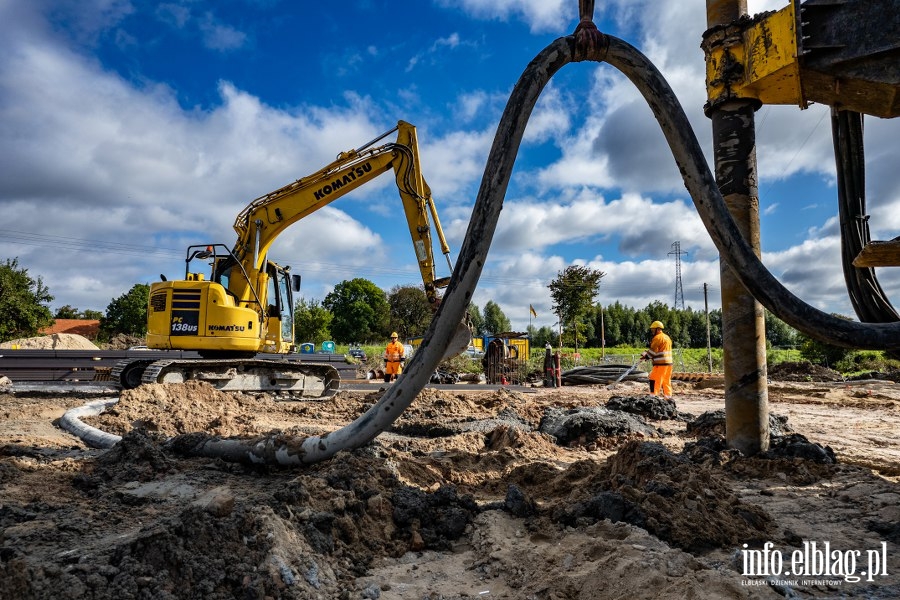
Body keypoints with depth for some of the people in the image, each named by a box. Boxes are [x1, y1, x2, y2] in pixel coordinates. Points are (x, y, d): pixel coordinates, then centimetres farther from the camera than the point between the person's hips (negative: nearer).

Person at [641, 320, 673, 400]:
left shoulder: (657, 338, -10)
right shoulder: (667, 337, 19)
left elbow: (653, 351, -12)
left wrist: (646, 355, 2)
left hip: (660, 363, -9)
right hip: (668, 363, 9)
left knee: (654, 380, -6)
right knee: (666, 381, 13)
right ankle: (668, 397, 15)